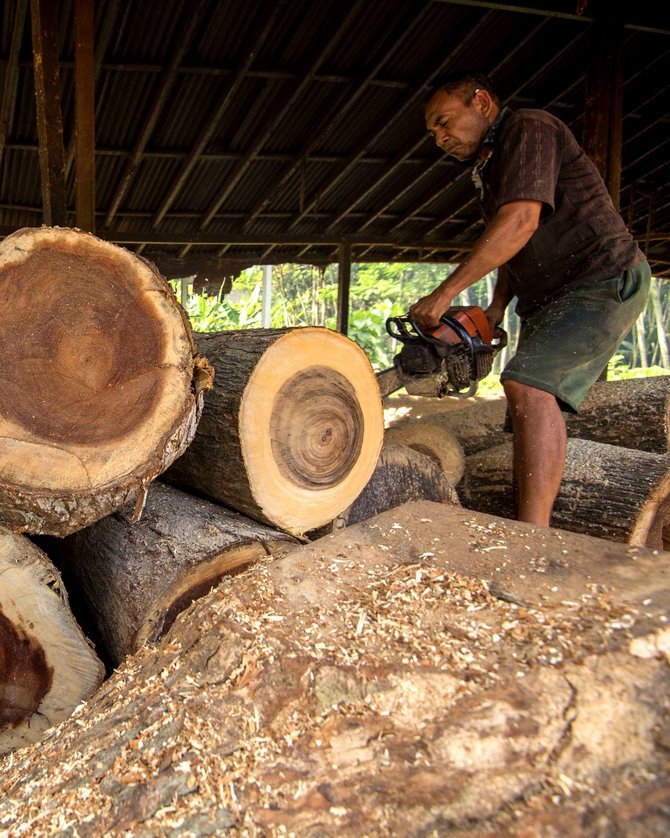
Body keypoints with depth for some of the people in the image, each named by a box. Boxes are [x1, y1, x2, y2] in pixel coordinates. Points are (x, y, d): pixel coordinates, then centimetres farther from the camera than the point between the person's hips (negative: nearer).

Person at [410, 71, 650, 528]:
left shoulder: (527, 128, -8)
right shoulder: (490, 169, 21)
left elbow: (520, 221, -23)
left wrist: (444, 294, -24)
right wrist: (495, 310, 6)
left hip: (604, 281, -10)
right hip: (547, 300, 10)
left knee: (530, 385, -26)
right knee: (531, 404, 7)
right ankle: (527, 524, 13)